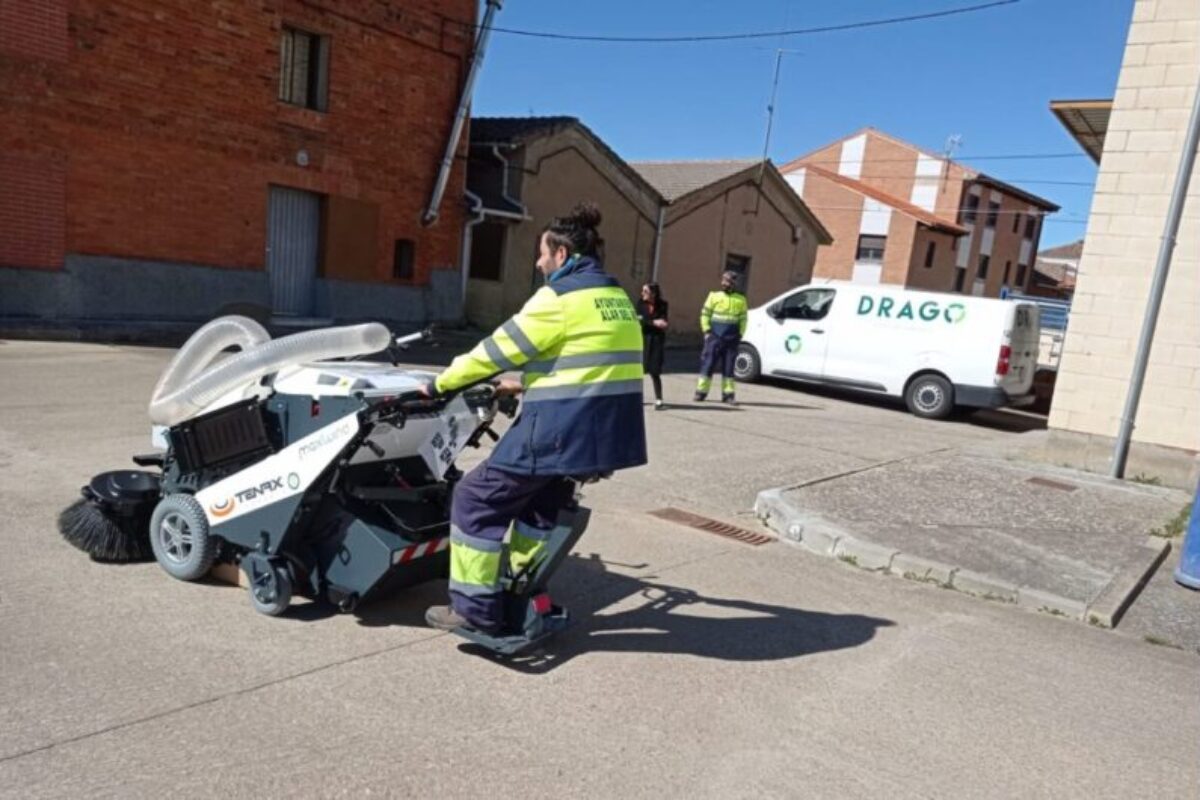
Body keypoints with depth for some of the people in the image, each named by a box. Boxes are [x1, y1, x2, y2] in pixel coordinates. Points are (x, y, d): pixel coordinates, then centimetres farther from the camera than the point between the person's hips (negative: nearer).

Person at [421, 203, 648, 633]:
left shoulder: (561, 296, -11)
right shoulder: (616, 296, 14)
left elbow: (500, 348, -8)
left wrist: (440, 384, 4)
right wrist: (527, 385, 29)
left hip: (560, 430, -9)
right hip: (607, 433, 9)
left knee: (477, 499, 5)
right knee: (542, 500, 28)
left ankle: (475, 608, 10)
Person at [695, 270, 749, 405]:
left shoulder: (741, 300, 9)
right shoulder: (714, 296, 6)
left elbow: (743, 319, 11)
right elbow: (705, 314, 5)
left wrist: (740, 334, 2)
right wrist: (707, 331, -3)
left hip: (732, 338, 1)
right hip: (715, 336, -1)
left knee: (729, 367, 4)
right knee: (708, 364, -4)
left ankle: (728, 393, 9)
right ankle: (701, 391, 1)